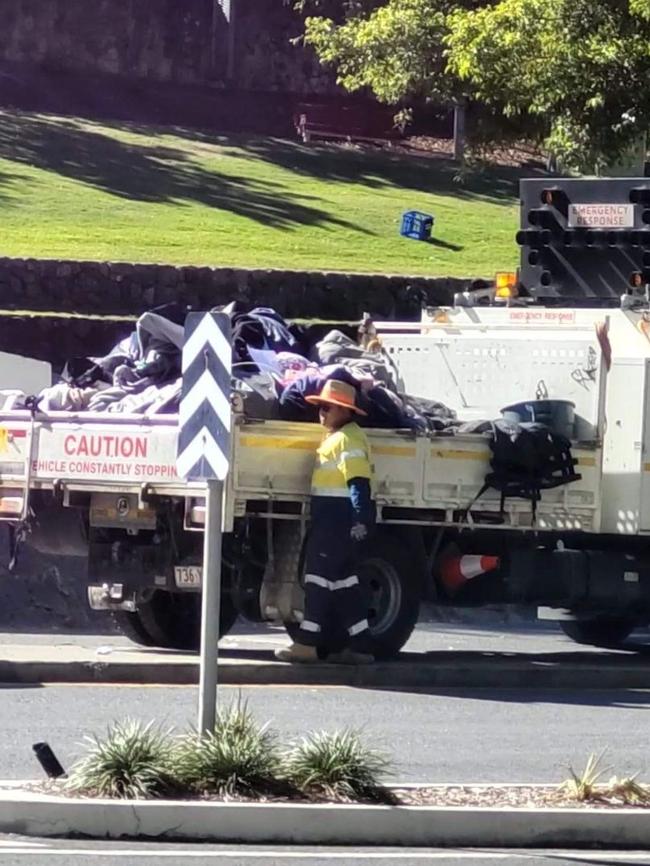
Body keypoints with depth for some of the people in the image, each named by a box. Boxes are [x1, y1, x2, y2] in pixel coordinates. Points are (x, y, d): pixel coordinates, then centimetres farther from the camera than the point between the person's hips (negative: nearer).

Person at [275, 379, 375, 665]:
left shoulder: (348, 439, -14)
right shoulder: (335, 436, 19)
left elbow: (359, 483, -23)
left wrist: (360, 520, -30)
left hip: (338, 519, -11)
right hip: (331, 516, 11)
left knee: (319, 575, -9)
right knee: (343, 580, 11)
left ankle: (308, 643, -9)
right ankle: (357, 644, 13)